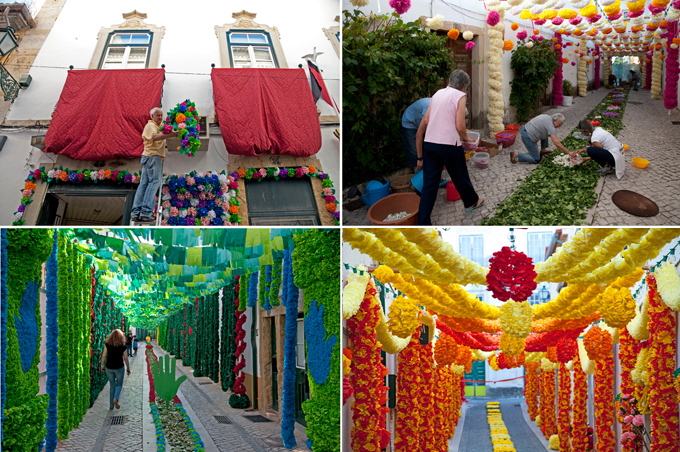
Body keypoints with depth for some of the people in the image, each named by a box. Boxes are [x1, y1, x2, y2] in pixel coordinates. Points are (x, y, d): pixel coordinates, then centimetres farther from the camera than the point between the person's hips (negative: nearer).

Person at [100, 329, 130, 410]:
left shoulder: (107, 344, -5)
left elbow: (104, 356, -3)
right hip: (119, 368, -2)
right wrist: (128, 368, 5)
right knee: (119, 385, 15)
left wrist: (102, 365, 10)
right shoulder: (122, 346, -7)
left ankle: (111, 405, 15)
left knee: (112, 386, 15)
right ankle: (116, 399, -13)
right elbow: (125, 358, -5)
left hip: (109, 368, 2)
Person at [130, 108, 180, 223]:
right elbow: (155, 137, -26)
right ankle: (146, 212, -19)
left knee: (144, 183, 5)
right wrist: (171, 135, -37)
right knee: (154, 181, -13)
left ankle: (136, 212, 3)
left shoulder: (159, 125, 24)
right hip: (152, 156, -10)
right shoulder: (150, 125, -8)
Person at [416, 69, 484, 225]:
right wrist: (466, 139, 9)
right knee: (460, 177, 19)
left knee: (429, 185, 4)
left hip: (429, 144, 5)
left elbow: (425, 121, 11)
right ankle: (471, 201, 43)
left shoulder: (437, 94, 15)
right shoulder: (459, 96, -3)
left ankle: (423, 225, 3)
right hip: (449, 144, -5)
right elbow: (460, 126, -13)